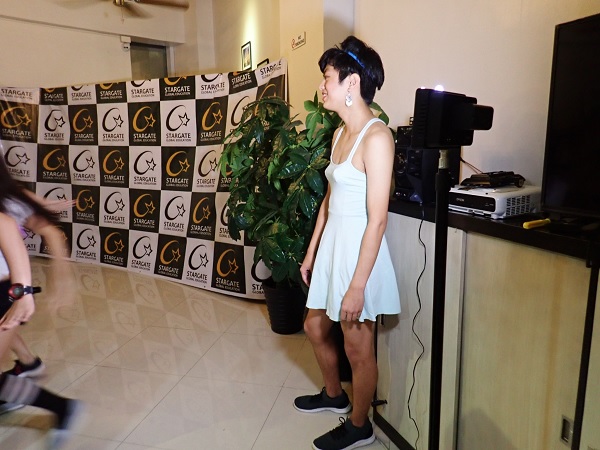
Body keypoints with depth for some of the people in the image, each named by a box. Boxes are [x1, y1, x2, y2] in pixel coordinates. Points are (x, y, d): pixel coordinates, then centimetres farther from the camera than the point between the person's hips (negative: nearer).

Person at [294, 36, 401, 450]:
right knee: (315, 328, 22)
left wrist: (357, 286, -20)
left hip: (359, 251, -9)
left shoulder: (376, 137, -18)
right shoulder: (341, 133, 9)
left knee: (357, 348, 9)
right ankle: (334, 395, 49)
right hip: (331, 244, 9)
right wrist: (311, 252, 16)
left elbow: (377, 219, -21)